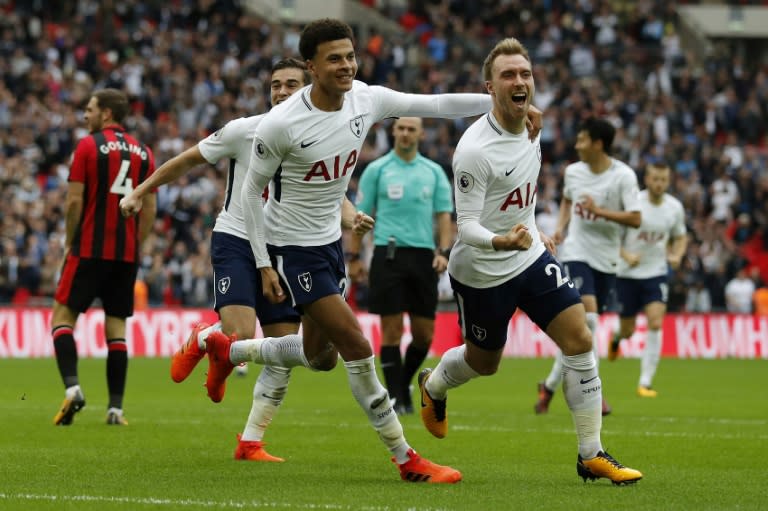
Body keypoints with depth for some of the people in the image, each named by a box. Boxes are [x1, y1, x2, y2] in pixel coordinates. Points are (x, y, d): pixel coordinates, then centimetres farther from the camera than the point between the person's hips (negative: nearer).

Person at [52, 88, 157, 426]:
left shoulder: (88, 146, -4)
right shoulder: (143, 153, 9)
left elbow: (74, 201, -8)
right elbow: (150, 209, 9)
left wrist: (70, 243, 3)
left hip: (90, 249, -4)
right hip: (127, 253, 4)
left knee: (63, 315, 3)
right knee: (116, 325, 8)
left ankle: (72, 386, -16)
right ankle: (116, 408, 3)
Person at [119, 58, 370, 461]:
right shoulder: (244, 130, -9)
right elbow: (187, 160, 1)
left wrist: (352, 217, -9)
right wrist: (139, 193, 3)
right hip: (235, 242, -4)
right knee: (240, 337, -23)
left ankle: (250, 443, 12)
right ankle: (199, 340, 13)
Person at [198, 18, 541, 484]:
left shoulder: (367, 99, -8)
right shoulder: (282, 124, -22)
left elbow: (437, 105, -2)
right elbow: (251, 190, -12)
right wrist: (264, 266, -13)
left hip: (330, 240, 7)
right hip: (291, 248, -7)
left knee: (319, 357, 19)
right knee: (358, 347, -12)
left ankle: (224, 349, 42)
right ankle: (406, 460, -3)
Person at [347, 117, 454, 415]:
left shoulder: (434, 172, 11)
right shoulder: (377, 170, 4)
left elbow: (444, 214, 11)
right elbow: (361, 216, 5)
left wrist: (443, 251, -3)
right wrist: (353, 256, 1)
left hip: (423, 255, 3)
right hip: (388, 254, -3)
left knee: (424, 333, 2)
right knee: (392, 330, -5)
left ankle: (403, 384, 24)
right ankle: (395, 397, 1)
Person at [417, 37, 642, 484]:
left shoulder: (529, 127, -1)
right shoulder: (474, 150, -26)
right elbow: (467, 226, -26)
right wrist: (502, 241, -45)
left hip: (531, 259, 6)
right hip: (482, 272, -6)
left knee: (580, 340, -8)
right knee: (483, 363, 14)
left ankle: (592, 455, 0)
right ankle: (432, 388, 51)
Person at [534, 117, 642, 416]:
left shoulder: (623, 176, -9)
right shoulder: (573, 172, 2)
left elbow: (635, 219, -15)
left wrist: (599, 211, -23)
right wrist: (561, 226, 8)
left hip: (606, 259, 0)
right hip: (576, 253, 0)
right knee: (587, 317, -20)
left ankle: (550, 385, 26)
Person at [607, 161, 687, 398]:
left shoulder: (675, 207, -2)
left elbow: (680, 237, 15)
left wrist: (676, 256, -5)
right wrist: (626, 256, -24)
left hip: (656, 273, 2)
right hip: (627, 274, -2)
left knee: (655, 324, -16)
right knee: (628, 330, 7)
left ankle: (645, 383, -11)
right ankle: (617, 338, 48)